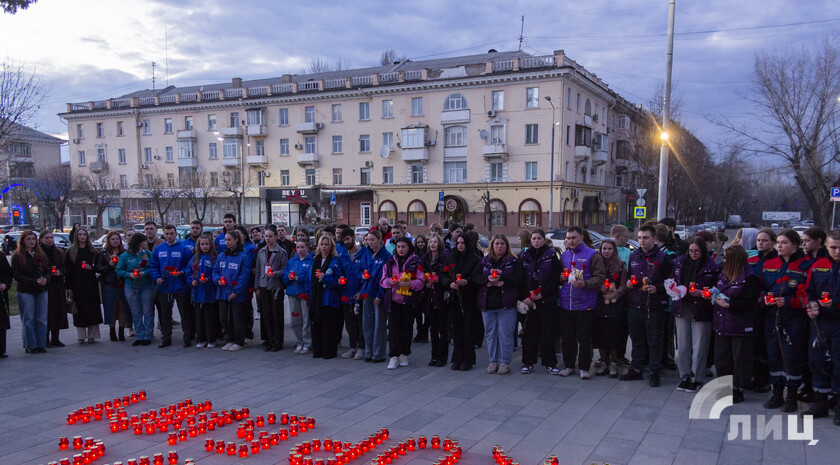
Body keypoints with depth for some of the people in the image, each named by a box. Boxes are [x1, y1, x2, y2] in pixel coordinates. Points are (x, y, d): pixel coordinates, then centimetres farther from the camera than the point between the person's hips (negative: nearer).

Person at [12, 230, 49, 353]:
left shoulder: (40, 254, 13)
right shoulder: (17, 256, -2)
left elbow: (47, 271, 13)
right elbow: (17, 275, -8)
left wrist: (45, 279, -10)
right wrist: (35, 282, -17)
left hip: (41, 290, 4)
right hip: (25, 291, -4)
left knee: (41, 319, 5)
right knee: (28, 319, 0)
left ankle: (41, 345, 12)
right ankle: (31, 346, 7)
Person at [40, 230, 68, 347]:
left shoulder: (59, 252, 14)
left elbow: (65, 267, 14)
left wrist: (59, 272, -5)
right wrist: (48, 272, -17)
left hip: (58, 286, 5)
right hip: (44, 285, -5)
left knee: (58, 311, 4)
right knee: (46, 312, -6)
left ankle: (55, 338, 13)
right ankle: (46, 339, 3)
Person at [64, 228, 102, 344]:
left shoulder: (93, 251, 9)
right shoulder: (71, 251, 5)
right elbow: (67, 270, 2)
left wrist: (91, 268, -9)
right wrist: (68, 286, -4)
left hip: (90, 284, 1)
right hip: (77, 285, -1)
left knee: (92, 309, -2)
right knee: (79, 310, -1)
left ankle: (91, 335, 6)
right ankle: (81, 336, 7)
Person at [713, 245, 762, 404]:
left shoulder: (749, 278, -13)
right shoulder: (723, 275, 12)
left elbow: (749, 303, -17)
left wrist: (728, 304, -21)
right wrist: (714, 295, 1)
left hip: (740, 327, -8)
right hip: (722, 324, 8)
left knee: (740, 358, 3)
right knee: (721, 357, 13)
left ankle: (738, 389, 14)